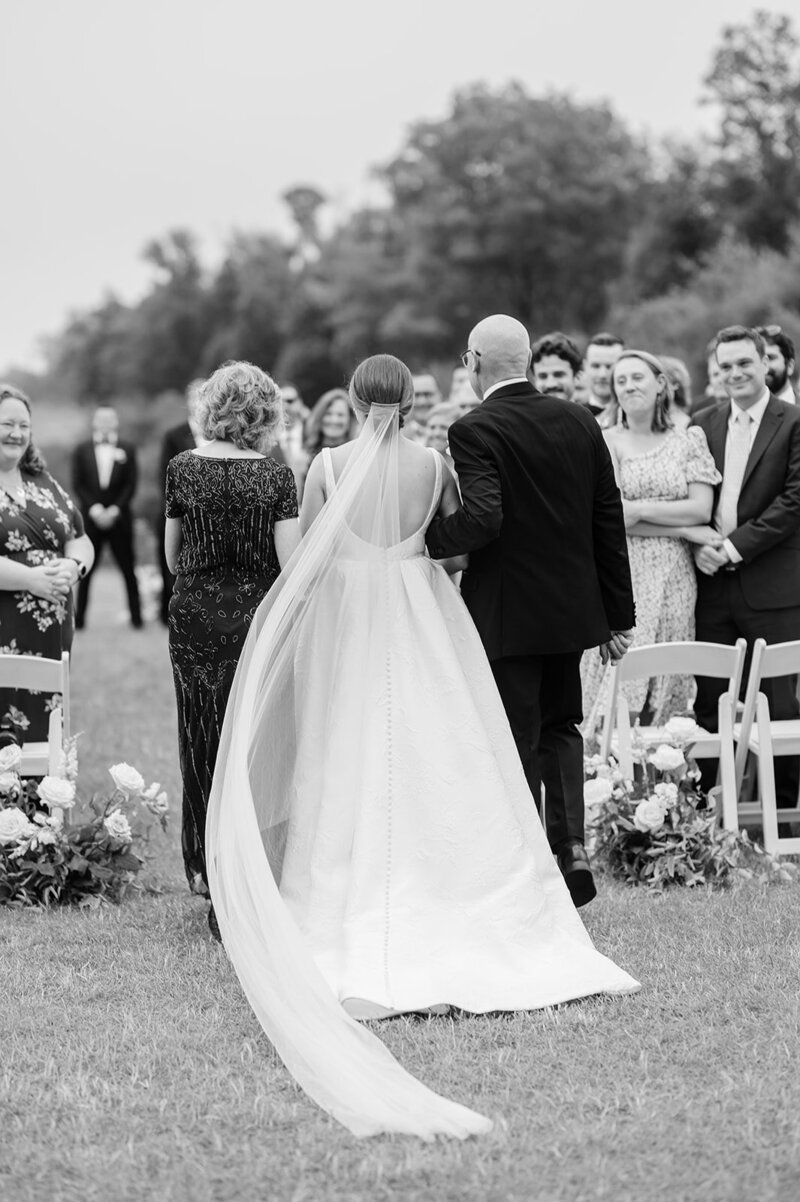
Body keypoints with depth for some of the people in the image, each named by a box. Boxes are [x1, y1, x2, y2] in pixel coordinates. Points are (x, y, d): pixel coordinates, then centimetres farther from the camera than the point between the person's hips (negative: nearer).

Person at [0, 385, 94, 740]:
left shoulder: (43, 483, 17)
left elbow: (79, 541, 19)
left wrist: (73, 566, -4)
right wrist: (30, 578, -19)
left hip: (52, 639, 6)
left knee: (43, 738, 8)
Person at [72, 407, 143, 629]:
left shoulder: (127, 450, 6)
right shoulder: (82, 450, 7)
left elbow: (131, 484, 1)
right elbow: (78, 484, 2)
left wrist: (114, 510, -10)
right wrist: (94, 509, -10)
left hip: (118, 517, 0)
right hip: (91, 517, 0)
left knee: (128, 569, 1)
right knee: (85, 570, -1)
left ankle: (136, 616, 7)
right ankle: (79, 617, 4)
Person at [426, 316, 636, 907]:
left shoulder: (476, 431, -15)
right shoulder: (579, 422, 3)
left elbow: (482, 518, -28)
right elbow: (609, 519, 5)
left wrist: (423, 540, -11)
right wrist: (618, 613, 11)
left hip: (505, 614, -5)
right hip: (571, 607, 5)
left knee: (517, 740, 4)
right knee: (559, 725, 21)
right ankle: (572, 845, 10)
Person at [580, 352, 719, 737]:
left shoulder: (689, 440, 8)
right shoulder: (604, 442, 3)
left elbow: (701, 508, -1)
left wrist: (639, 509, -10)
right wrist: (684, 529, -8)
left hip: (673, 580, 2)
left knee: (665, 683, 2)